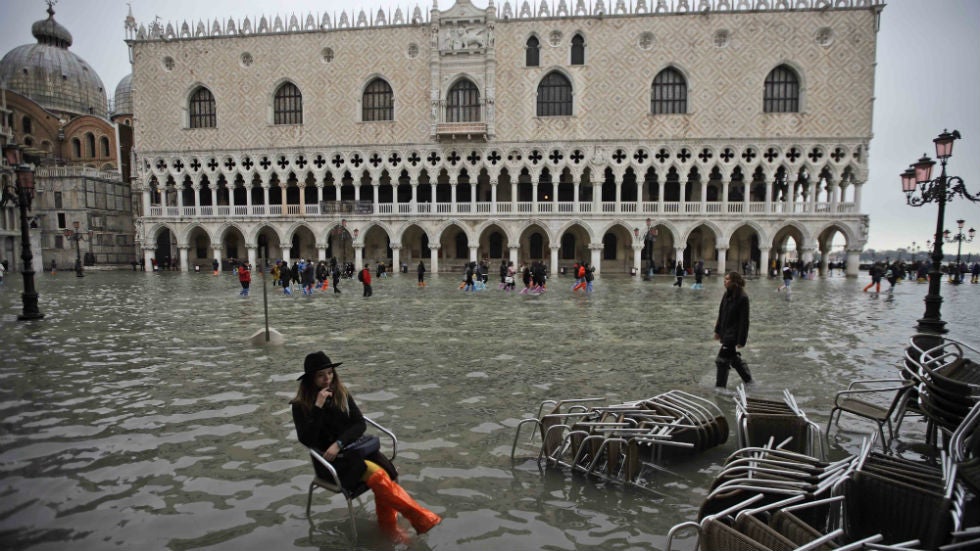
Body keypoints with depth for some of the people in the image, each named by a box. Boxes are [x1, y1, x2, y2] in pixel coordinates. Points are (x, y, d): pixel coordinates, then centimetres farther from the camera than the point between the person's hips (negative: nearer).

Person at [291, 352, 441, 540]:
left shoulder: (342, 394, 4)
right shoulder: (301, 405, -7)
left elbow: (360, 424, 0)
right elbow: (307, 440, -19)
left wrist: (339, 443, -16)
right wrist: (318, 406, -24)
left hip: (352, 447, 5)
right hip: (329, 459, -4)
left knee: (387, 473, -23)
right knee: (378, 475, -26)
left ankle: (387, 522, -2)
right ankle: (420, 517, -16)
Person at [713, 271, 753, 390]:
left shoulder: (742, 298, -18)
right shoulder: (727, 295, 4)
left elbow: (744, 320, -17)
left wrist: (741, 340, -16)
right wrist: (718, 330, 14)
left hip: (733, 334, -8)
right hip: (725, 332, 8)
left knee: (722, 360, -5)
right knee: (733, 358, 20)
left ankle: (720, 387, 8)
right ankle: (748, 379, 39)